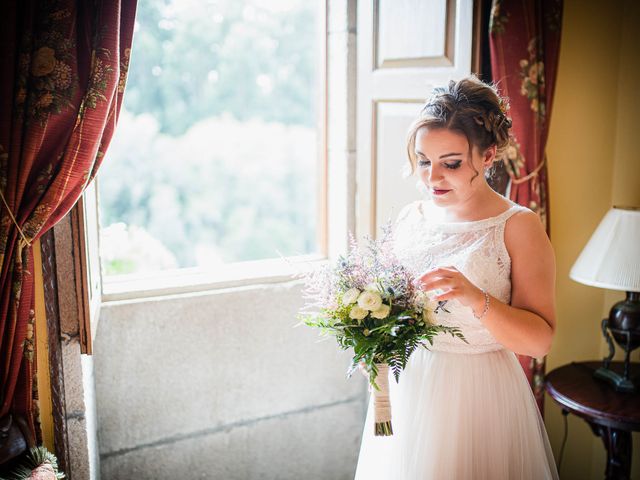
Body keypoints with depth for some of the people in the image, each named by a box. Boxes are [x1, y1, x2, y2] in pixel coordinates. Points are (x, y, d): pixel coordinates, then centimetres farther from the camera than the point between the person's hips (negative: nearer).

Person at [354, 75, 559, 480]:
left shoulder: (519, 226, -12)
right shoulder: (410, 218, 2)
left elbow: (540, 340, -15)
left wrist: (477, 300, -30)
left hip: (479, 395, -4)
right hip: (405, 388, 5)